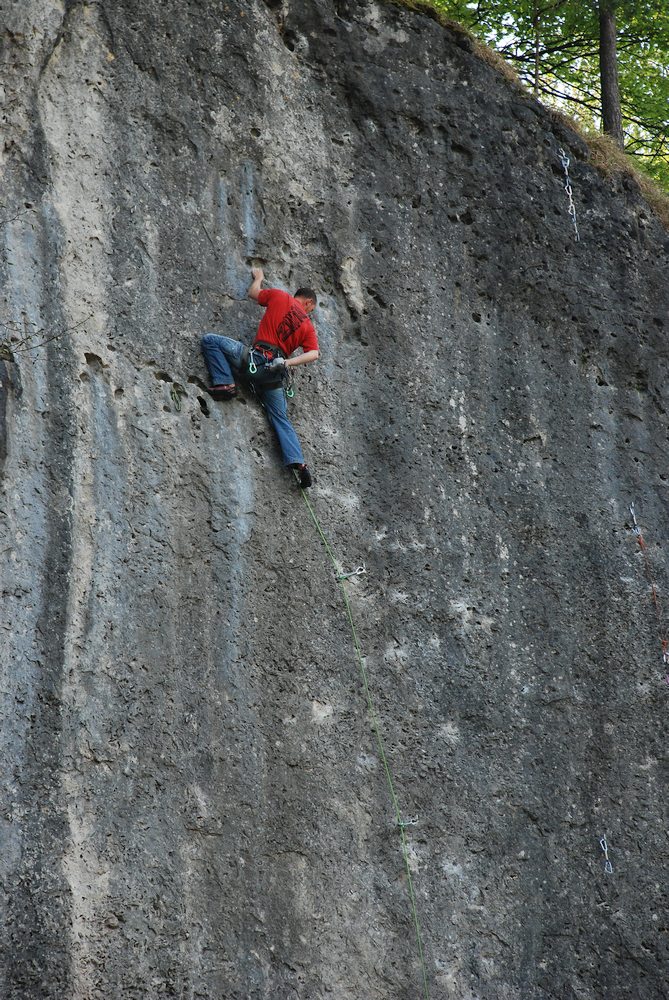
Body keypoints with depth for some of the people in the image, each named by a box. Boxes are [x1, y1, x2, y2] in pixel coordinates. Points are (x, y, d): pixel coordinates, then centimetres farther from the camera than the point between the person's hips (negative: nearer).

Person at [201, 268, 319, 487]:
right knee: (281, 419, 11)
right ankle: (298, 463, -5)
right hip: (275, 372, 4)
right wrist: (288, 362, -4)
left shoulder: (280, 296, 10)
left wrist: (258, 278, 45)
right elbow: (313, 353, 2)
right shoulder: (308, 326, 16)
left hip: (258, 357, -4)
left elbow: (253, 293, 25)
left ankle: (225, 384, -10)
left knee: (209, 340, 4)